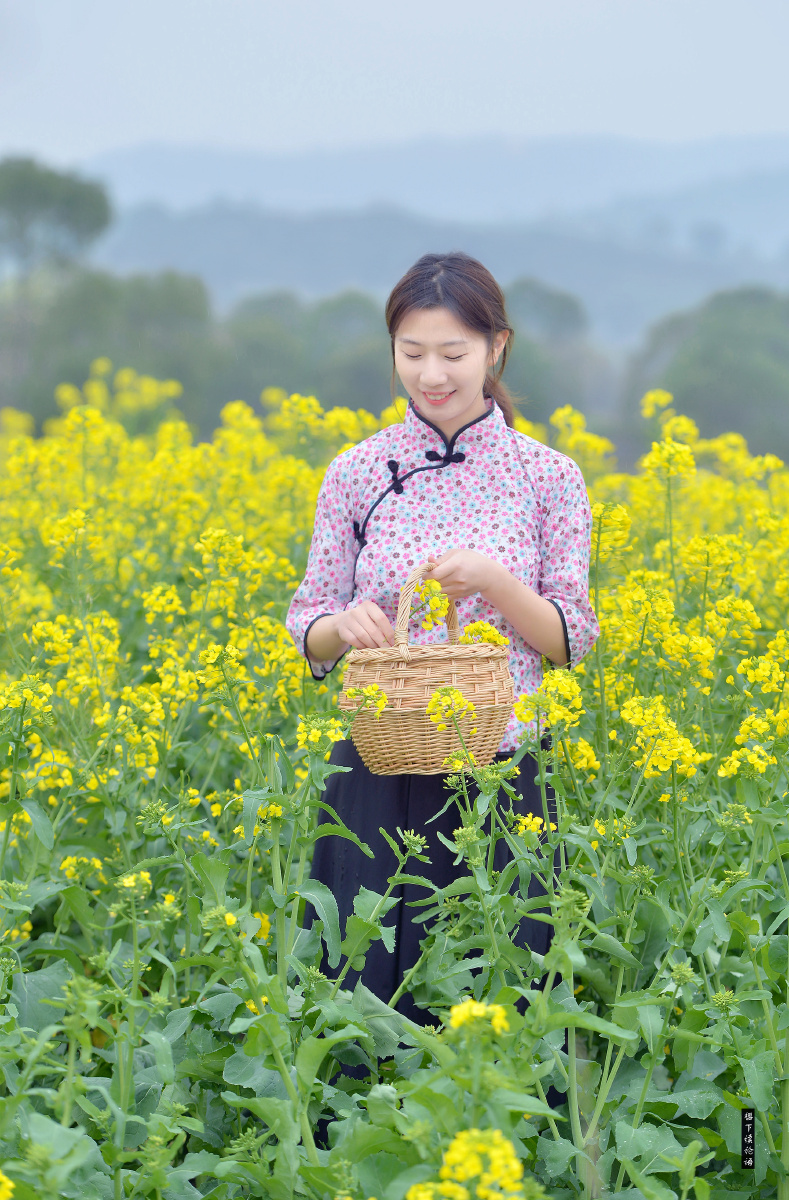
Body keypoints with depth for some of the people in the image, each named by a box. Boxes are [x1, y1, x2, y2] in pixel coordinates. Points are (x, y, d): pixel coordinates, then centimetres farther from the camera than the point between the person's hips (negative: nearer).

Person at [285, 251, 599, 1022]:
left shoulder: (547, 478, 0)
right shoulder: (357, 473, 3)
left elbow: (571, 641, 0)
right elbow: (308, 627, 8)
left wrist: (492, 581, -17)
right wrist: (343, 626, -15)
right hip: (375, 783, 1)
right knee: (365, 994, 3)